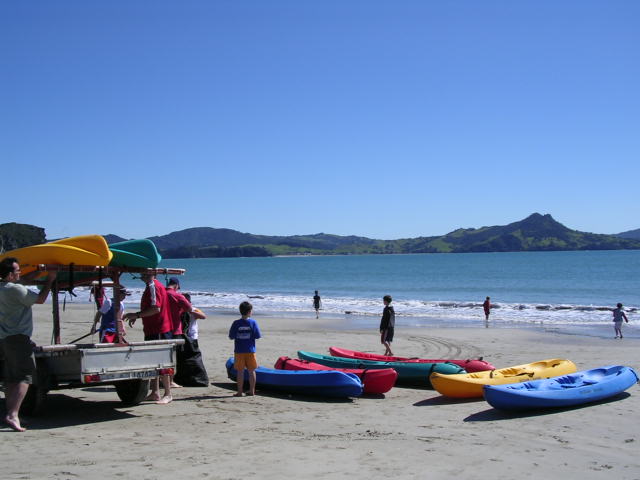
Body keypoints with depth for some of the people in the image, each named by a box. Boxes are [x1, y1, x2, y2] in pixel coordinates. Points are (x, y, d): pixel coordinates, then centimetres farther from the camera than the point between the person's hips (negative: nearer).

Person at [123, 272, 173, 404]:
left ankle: (168, 394, 0)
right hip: (152, 330, 11)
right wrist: (136, 316, 19)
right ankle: (155, 393, 19)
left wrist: (137, 315, -18)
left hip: (159, 331, -11)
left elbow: (156, 308, -25)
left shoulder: (153, 286, -16)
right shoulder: (151, 286, 16)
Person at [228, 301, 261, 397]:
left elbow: (231, 337, -5)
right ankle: (252, 391, 13)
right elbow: (257, 336, -6)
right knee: (251, 371, 10)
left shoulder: (236, 323, -6)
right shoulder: (253, 322, -7)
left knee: (240, 371, 5)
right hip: (250, 351, 0)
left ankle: (240, 391, 6)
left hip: (239, 351, 0)